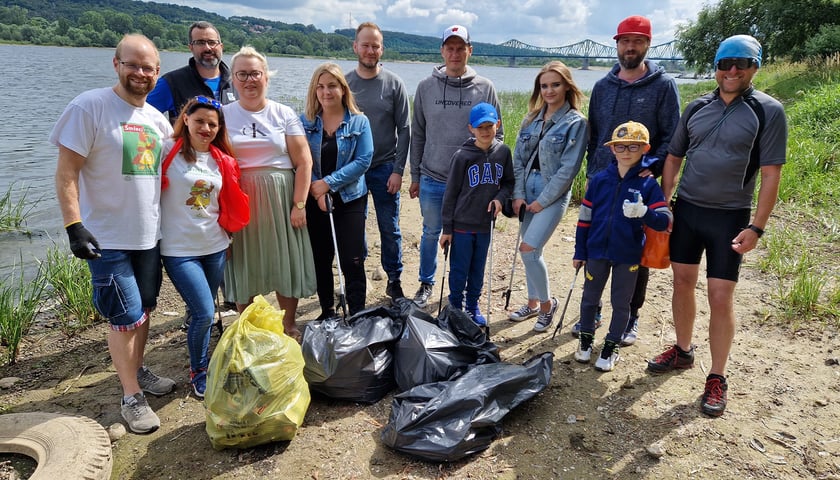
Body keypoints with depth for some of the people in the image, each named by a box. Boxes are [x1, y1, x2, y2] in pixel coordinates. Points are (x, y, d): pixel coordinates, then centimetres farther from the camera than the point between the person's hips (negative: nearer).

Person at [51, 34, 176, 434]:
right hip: (108, 239, -6)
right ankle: (131, 397, 15)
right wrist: (74, 226, -21)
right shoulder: (89, 107, -11)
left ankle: (137, 371, 37)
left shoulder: (156, 118, 7)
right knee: (126, 318, -1)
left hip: (149, 235, 6)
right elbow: (66, 172, -14)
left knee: (143, 310, 17)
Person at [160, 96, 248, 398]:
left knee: (205, 312, 15)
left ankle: (203, 364, 35)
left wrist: (228, 234, 12)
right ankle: (198, 371, 16)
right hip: (179, 250, -5)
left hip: (216, 247, 5)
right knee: (205, 313, -9)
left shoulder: (223, 161, 7)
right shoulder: (168, 153, -8)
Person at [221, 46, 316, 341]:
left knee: (286, 264, 6)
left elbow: (303, 162, -2)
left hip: (280, 201, 0)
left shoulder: (284, 114, 3)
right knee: (244, 267, 8)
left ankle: (289, 325, 25)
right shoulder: (222, 115, 5)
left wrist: (299, 204, -8)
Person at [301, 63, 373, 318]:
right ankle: (327, 312, 27)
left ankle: (357, 315, 7)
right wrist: (316, 190, -15)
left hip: (350, 199, -2)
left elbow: (364, 160, -9)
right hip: (314, 201, 2)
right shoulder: (305, 122, 3)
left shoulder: (359, 121, -1)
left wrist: (329, 182, -15)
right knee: (320, 260, 10)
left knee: (352, 261, -5)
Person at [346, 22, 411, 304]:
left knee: (390, 229, 5)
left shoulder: (394, 84, 0)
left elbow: (404, 130, -1)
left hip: (384, 169, -1)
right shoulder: (344, 83, 2)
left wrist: (398, 170, -8)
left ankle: (394, 281, 20)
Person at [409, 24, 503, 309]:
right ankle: (426, 284, 33)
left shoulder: (485, 88, -1)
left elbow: (496, 134, 4)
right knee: (431, 233, 14)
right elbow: (417, 134, 6)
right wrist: (415, 176, 6)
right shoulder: (426, 87, 1)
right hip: (432, 179, 1)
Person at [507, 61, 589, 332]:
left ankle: (547, 302, 8)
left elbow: (568, 168, -12)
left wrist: (542, 200, -13)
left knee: (528, 249, -14)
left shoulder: (576, 123, -7)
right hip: (527, 191, 6)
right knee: (532, 250, 11)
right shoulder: (532, 119, 10)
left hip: (553, 195, -5)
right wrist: (518, 194, -2)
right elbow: (518, 157, 7)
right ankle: (533, 303, 29)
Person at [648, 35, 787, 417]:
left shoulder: (768, 111, -6)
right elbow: (673, 158, 12)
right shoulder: (697, 108, 6)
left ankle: (717, 379, 12)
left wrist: (756, 227, -14)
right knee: (683, 283, 11)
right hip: (686, 209, 4)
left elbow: (771, 174, -8)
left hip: (730, 217, -4)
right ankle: (683, 351, 31)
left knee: (721, 298, -2)